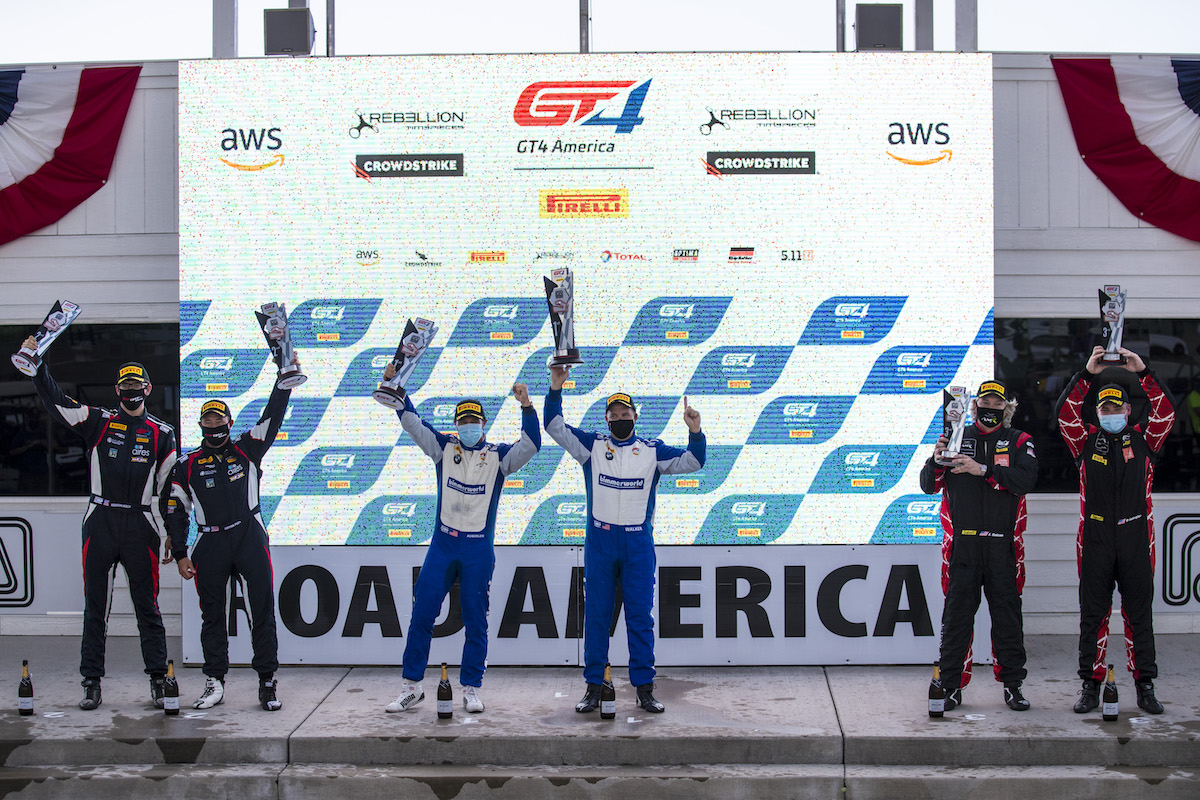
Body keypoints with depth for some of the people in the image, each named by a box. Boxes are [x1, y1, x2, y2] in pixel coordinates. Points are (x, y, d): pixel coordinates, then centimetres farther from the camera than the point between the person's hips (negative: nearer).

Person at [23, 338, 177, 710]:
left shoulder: (162, 433, 8)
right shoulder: (99, 421, 9)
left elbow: (171, 487, 8)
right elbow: (54, 400, 3)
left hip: (140, 526, -1)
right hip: (101, 522, 1)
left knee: (147, 605, 2)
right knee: (95, 604, 3)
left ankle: (158, 680, 10)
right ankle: (91, 683, 9)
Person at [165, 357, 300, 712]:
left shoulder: (246, 449, 8)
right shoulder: (187, 466, 9)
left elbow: (272, 417, 0)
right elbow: (176, 512, 11)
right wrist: (180, 554, 6)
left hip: (250, 538, -1)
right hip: (210, 546, 1)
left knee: (263, 610, -3)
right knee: (212, 615, 7)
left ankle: (267, 681, 3)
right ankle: (215, 681, 17)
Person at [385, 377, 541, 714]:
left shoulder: (498, 456, 1)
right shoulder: (443, 447, 6)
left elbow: (531, 444, -12)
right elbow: (411, 421, 2)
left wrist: (527, 406, -26)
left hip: (479, 550, -1)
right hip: (442, 546, 2)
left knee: (475, 621, 4)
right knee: (421, 614, 2)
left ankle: (470, 689, 15)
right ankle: (411, 686, 12)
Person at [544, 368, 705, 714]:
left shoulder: (652, 450, 7)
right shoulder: (593, 445, 7)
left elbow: (691, 462, 3)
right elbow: (555, 427, 2)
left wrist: (695, 432, -15)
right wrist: (556, 389, -10)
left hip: (638, 544, 0)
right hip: (599, 542, 0)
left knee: (641, 616, 2)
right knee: (596, 615, 4)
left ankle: (645, 688, 10)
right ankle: (593, 688, 12)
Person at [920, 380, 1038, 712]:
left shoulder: (1019, 442, 8)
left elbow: (1026, 479, -11)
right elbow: (928, 486, 7)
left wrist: (984, 470, -20)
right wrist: (936, 460, -13)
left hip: (1002, 544, 0)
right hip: (962, 543, 0)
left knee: (1007, 614, 5)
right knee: (957, 613, 3)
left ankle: (1013, 684, 14)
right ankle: (951, 685, 10)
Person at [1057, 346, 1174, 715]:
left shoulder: (1143, 439, 9)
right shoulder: (1087, 440, 8)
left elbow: (1165, 413, -4)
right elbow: (1066, 414, -5)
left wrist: (1143, 373, -9)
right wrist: (1086, 375, -11)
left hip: (1135, 538, 0)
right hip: (1095, 540, 0)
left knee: (1139, 614, 5)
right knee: (1093, 615, 4)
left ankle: (1145, 687, 12)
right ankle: (1091, 686, 10)